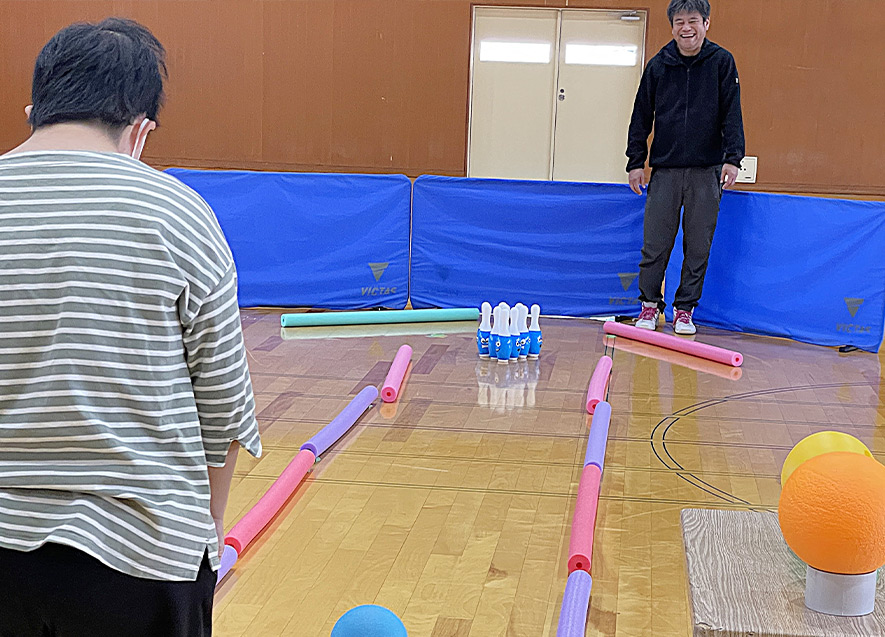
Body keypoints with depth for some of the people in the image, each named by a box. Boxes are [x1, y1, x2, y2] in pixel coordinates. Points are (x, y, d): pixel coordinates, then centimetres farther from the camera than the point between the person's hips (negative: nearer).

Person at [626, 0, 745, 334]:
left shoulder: (721, 62, 2)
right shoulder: (658, 65, 5)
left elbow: (732, 113, -1)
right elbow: (641, 117, 9)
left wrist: (732, 158, -11)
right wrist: (635, 162, 5)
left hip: (706, 171, -1)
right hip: (665, 169, 1)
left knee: (699, 247, 3)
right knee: (655, 244, 0)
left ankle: (685, 309, 15)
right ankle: (650, 304, 16)